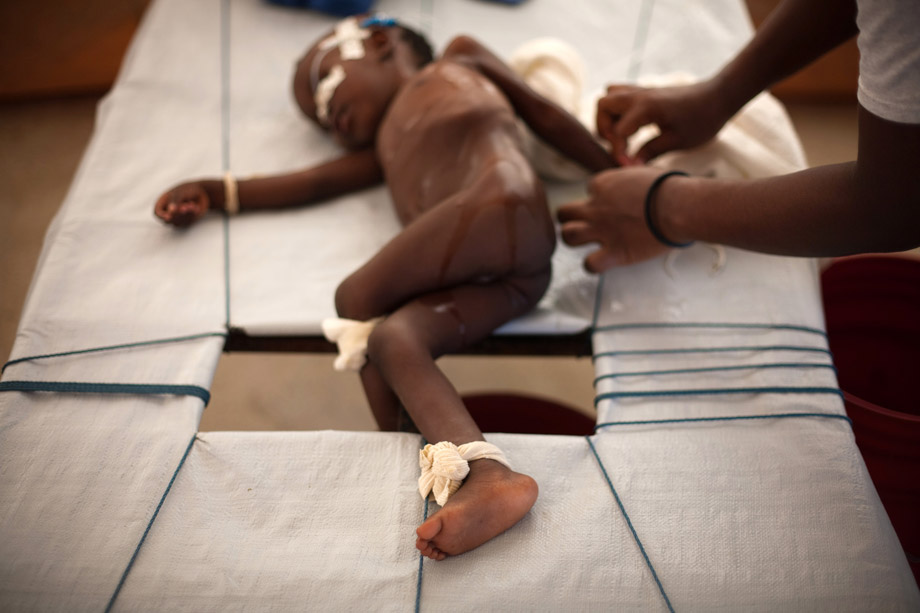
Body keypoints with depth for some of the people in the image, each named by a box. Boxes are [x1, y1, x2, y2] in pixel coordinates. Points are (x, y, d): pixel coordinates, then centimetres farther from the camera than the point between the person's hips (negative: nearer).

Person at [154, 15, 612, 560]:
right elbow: (321, 181, 30)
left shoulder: (460, 62, 31)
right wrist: (217, 193, 22)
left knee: (356, 300, -11)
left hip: (504, 208, -5)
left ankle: (433, 470, -17)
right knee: (391, 339, -19)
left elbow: (546, 115, 26)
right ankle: (486, 476, -40)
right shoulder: (387, 146, 42)